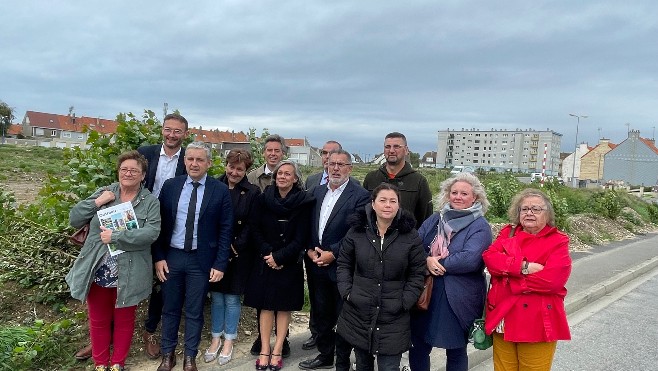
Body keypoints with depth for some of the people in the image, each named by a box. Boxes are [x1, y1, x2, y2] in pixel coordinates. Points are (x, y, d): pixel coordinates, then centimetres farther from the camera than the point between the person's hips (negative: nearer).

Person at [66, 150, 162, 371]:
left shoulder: (150, 202, -6)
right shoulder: (104, 193, 3)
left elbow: (151, 233, -19)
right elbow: (74, 219, 0)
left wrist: (115, 237, -23)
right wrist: (97, 202, -13)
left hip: (128, 275, -2)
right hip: (97, 272, 2)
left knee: (124, 321, 16)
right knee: (98, 320, 18)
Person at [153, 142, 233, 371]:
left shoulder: (220, 191, -6)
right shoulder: (170, 185, 1)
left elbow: (225, 230, -5)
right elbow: (159, 223, 3)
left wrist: (220, 264, -8)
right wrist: (158, 257, -2)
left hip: (201, 259, -2)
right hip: (171, 256, 2)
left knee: (194, 312, 10)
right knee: (170, 309, 14)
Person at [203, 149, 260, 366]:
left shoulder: (252, 193, -4)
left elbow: (250, 226, -5)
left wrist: (234, 247, -12)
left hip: (238, 254, -2)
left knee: (232, 298, 8)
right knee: (216, 297, 11)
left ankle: (228, 342, 24)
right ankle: (216, 339, 27)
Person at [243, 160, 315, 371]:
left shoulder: (304, 202, -7)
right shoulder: (264, 198, 0)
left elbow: (301, 238, -9)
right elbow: (256, 229, 1)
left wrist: (279, 257, -13)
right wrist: (267, 253, -10)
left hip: (289, 264, -2)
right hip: (265, 261, 2)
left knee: (284, 307, 7)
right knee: (266, 306, 5)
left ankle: (277, 351, 17)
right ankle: (264, 350, 14)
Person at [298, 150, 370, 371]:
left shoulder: (360, 195, -11)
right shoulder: (317, 191, 9)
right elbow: (308, 225, 11)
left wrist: (333, 254, -17)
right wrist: (310, 250, -3)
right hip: (317, 265, 6)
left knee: (343, 317, 8)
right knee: (321, 314, 18)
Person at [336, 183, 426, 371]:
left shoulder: (410, 236, -4)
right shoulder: (357, 230, 0)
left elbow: (417, 274, 0)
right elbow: (343, 264, 7)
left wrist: (404, 303, -9)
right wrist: (347, 292, -4)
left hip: (393, 318, -2)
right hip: (358, 312, 2)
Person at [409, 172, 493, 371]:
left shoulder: (480, 226, -6)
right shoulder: (435, 219, 9)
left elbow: (469, 259, -21)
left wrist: (437, 263, -14)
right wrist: (426, 261, -18)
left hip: (458, 300, -4)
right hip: (426, 294, 4)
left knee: (455, 351, 14)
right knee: (418, 346, 12)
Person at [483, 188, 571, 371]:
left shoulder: (558, 241, -3)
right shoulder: (507, 233, 9)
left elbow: (553, 278, -17)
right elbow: (490, 258, -7)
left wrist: (509, 281, -12)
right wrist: (524, 267, -20)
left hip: (537, 323, -3)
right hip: (502, 318, 4)